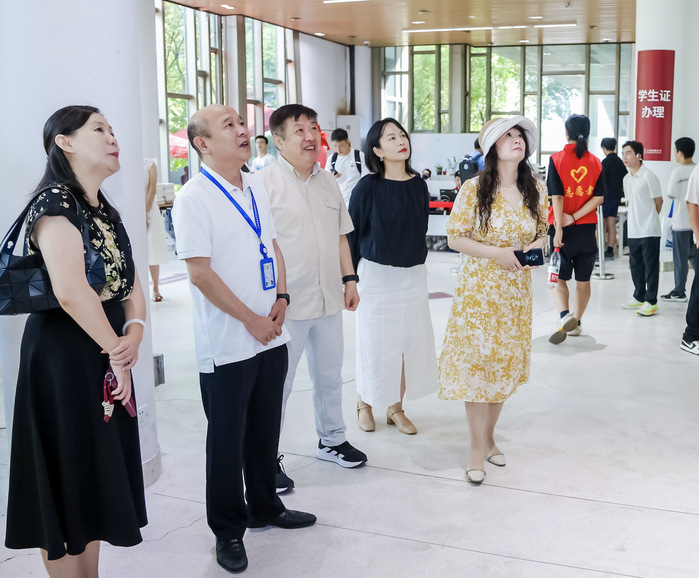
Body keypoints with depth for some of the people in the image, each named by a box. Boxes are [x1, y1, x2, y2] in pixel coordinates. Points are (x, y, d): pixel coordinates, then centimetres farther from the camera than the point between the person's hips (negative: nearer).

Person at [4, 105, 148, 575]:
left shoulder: (108, 213, 14)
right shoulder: (55, 202, -14)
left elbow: (132, 285, 11)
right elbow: (71, 291, -25)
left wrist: (135, 334, -8)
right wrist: (116, 353, -17)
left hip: (108, 357, 9)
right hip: (65, 359, -9)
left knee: (98, 478, 16)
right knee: (67, 481, 2)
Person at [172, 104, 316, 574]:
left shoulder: (256, 187, 8)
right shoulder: (194, 197, -14)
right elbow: (200, 272, -18)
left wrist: (281, 299, 0)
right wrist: (251, 320, -15)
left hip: (271, 336, 7)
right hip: (227, 345, -6)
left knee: (266, 429, 19)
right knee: (227, 439, 7)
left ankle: (264, 507, 38)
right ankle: (228, 531, 23)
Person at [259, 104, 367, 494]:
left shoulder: (328, 182, 12)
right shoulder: (266, 183, -11)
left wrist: (349, 279, 13)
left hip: (329, 299, 7)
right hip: (286, 302, -7)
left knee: (330, 375, 19)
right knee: (277, 384, 2)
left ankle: (332, 440, 37)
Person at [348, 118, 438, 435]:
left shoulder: (418, 185, 3)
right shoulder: (368, 186, -10)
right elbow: (351, 233, -6)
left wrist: (418, 260, 15)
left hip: (412, 274, 4)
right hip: (377, 273, -4)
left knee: (410, 340, 7)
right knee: (375, 341, 4)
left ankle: (395, 408, 23)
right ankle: (365, 404, 26)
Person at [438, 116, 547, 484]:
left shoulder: (536, 190, 4)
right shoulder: (474, 189, -9)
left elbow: (543, 233, 15)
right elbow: (455, 238, -7)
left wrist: (536, 246, -8)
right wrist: (496, 253, -20)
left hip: (517, 291, 4)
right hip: (479, 289, -4)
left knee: (506, 364, 11)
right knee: (476, 362, -4)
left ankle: (489, 436, 29)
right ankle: (478, 449, 8)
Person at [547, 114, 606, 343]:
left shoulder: (557, 159, -8)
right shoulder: (595, 162, 2)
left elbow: (557, 197, -15)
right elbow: (599, 197, -6)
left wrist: (559, 228, -16)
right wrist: (574, 218, -9)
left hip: (564, 229, -3)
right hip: (587, 229, 3)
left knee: (559, 279, 6)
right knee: (583, 280, 16)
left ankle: (564, 316, -18)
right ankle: (576, 322, 27)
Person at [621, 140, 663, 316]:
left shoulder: (648, 176, -11)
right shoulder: (626, 179, 11)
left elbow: (658, 200, -5)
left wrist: (650, 219, 7)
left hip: (649, 231, -7)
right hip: (633, 231, 7)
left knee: (650, 266, -2)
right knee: (635, 265, 15)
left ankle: (651, 302, 4)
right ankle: (639, 297, 27)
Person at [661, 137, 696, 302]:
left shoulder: (678, 172, -15)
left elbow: (671, 193, -10)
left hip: (681, 222, -6)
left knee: (680, 257, 2)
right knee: (694, 255, 14)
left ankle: (679, 292, 8)